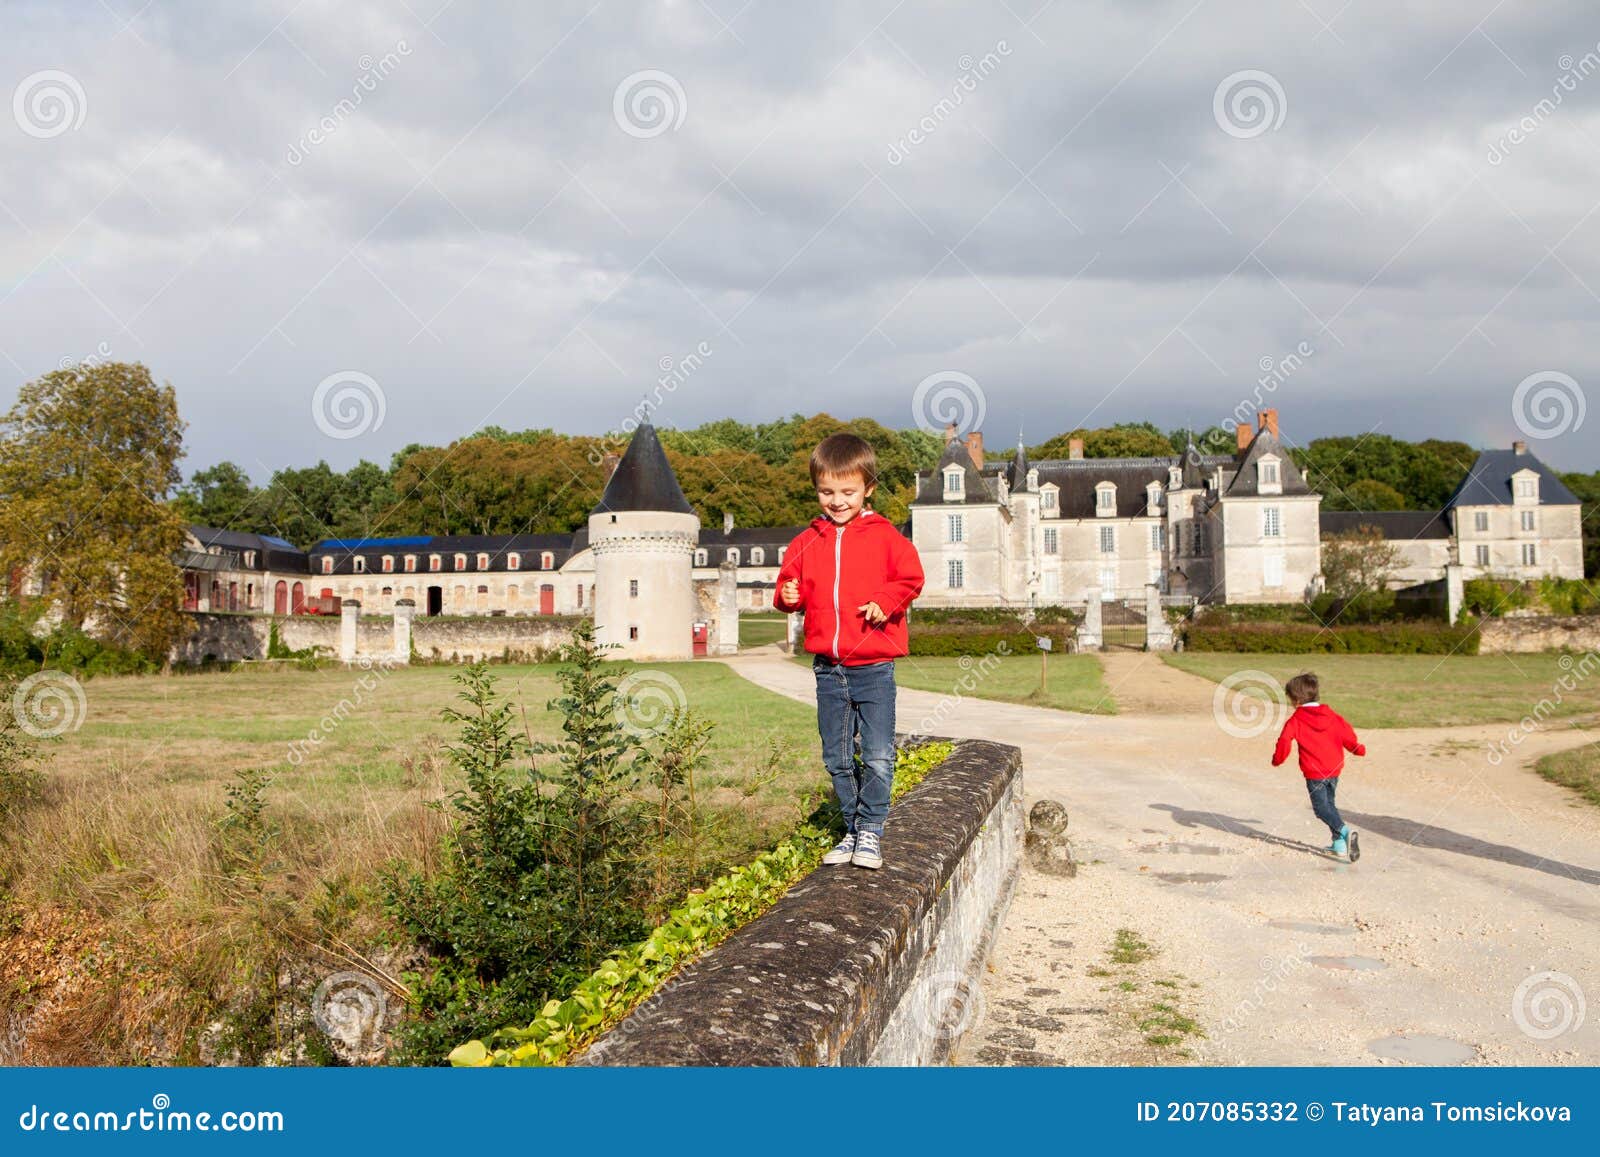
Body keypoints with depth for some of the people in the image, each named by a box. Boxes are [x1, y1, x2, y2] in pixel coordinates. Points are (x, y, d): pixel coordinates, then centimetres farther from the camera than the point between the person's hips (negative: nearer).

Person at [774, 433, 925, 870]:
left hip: (875, 667, -3)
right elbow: (791, 584, 14)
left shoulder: (885, 536, -2)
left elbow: (911, 579, -1)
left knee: (878, 756, -5)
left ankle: (871, 830, 10)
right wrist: (788, 596, -9)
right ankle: (852, 829, 23)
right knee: (837, 758, 10)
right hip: (828, 668, 4)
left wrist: (884, 602, -18)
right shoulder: (806, 542, 8)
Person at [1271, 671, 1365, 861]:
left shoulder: (1296, 720, -8)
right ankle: (1340, 844, 15)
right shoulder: (1331, 715, 6)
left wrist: (1277, 759, 7)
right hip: (1334, 769, 6)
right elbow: (1346, 733, 9)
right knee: (1329, 804, 19)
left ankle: (1345, 832, -26)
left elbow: (1284, 741, -11)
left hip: (1314, 772, -6)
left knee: (1321, 807, -2)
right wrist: (1357, 748, 28)